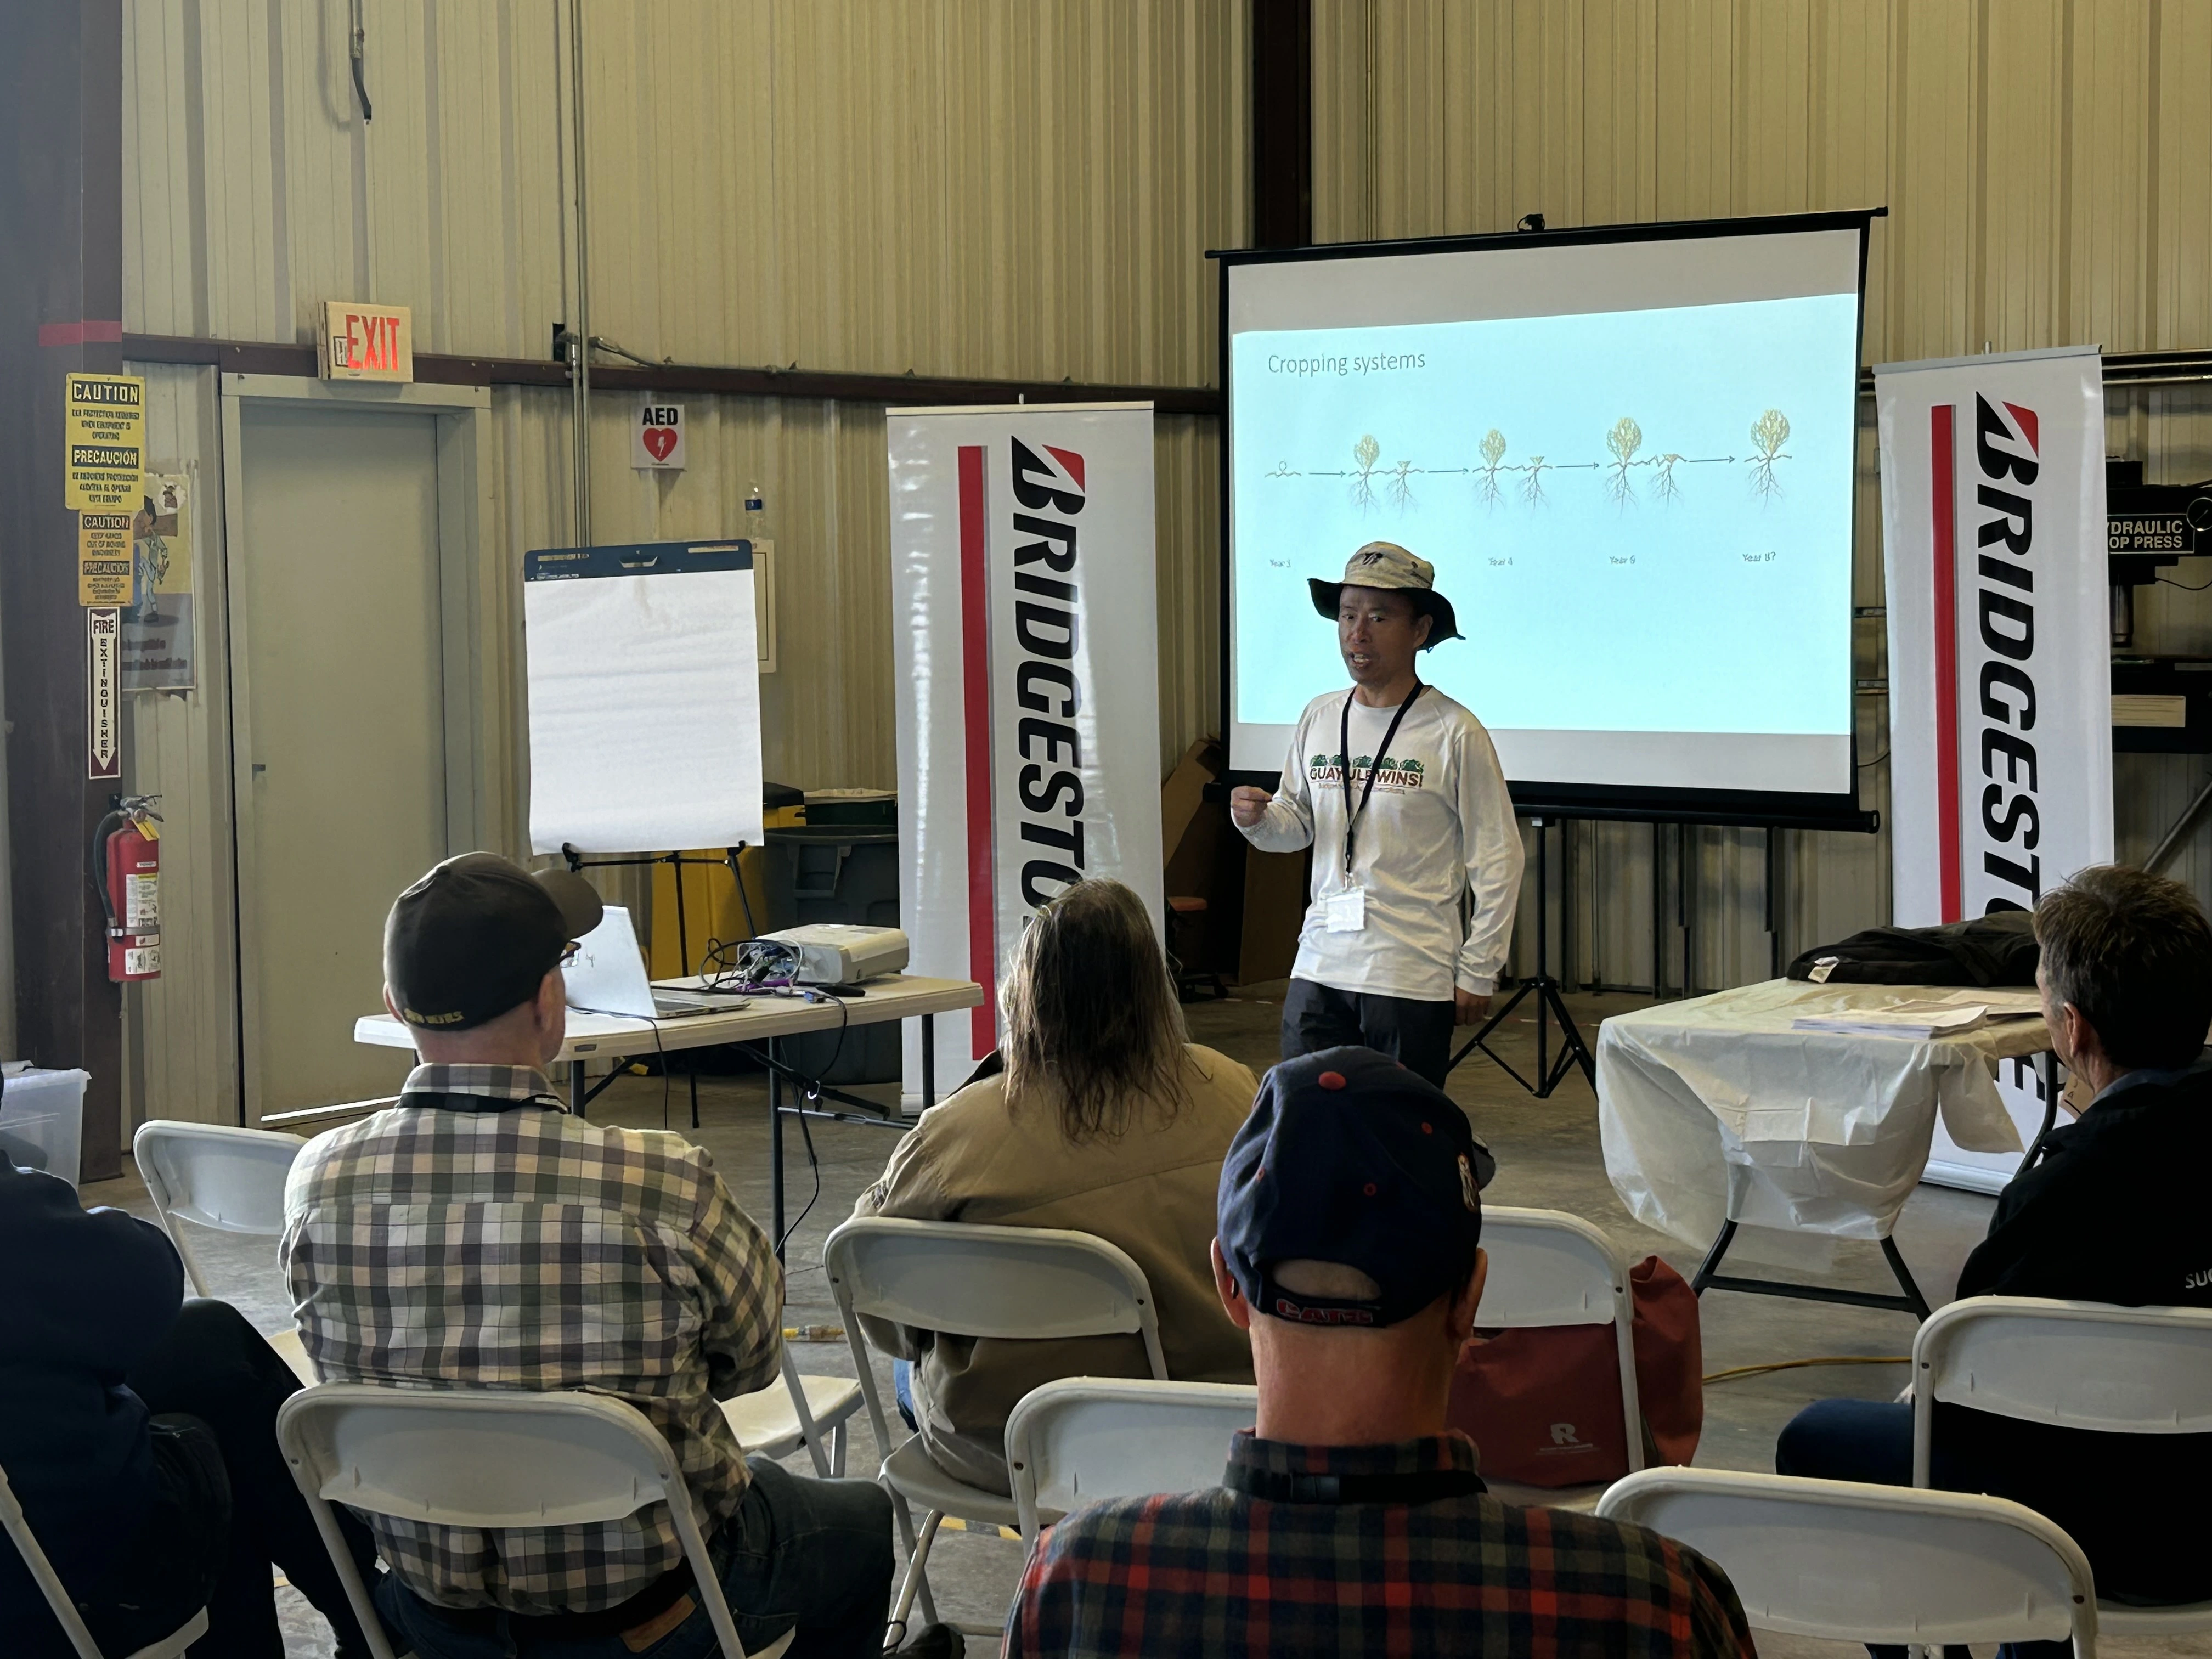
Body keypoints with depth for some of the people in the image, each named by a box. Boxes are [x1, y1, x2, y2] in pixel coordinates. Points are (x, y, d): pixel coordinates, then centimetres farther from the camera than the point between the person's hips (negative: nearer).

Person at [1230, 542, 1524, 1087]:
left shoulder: (1454, 733, -6)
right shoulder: (1319, 718, 9)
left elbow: (1497, 859, -3)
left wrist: (1477, 973, -4)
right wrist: (1256, 819, -4)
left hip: (1413, 978, -5)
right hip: (1319, 967, 5)